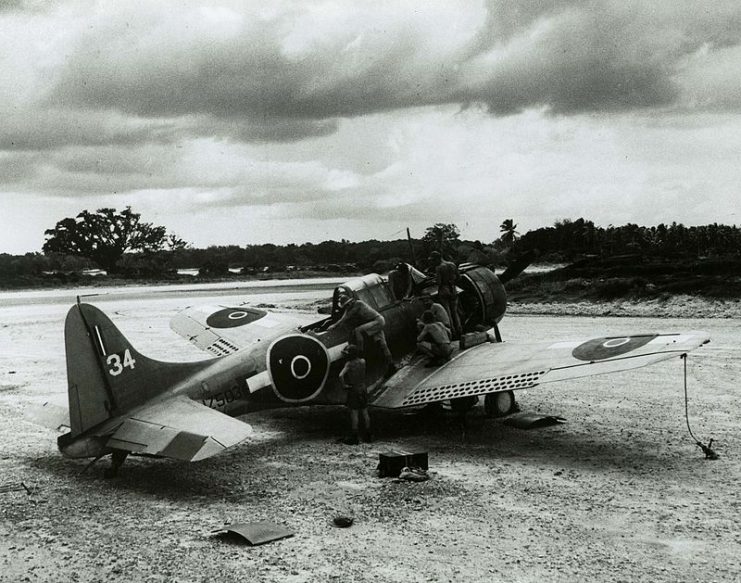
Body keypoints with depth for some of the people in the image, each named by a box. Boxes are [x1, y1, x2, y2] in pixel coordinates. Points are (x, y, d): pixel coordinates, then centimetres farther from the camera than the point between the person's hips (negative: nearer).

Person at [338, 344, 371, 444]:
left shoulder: (349, 364, -15)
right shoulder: (363, 361, -1)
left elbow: (341, 375, -28)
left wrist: (344, 385, -14)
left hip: (353, 390, -5)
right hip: (363, 389, 5)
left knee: (354, 414, 0)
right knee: (365, 413, 11)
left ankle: (355, 437, 3)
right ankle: (368, 436, 16)